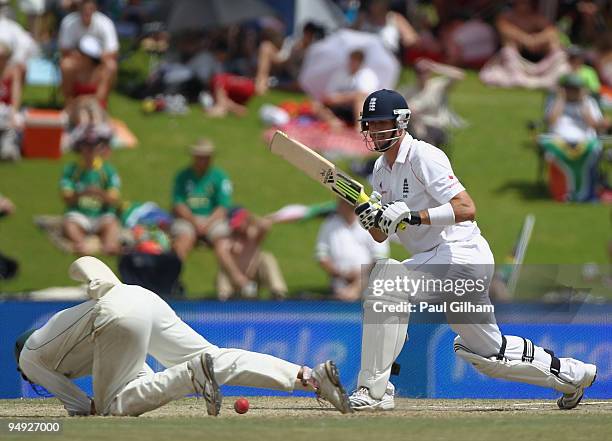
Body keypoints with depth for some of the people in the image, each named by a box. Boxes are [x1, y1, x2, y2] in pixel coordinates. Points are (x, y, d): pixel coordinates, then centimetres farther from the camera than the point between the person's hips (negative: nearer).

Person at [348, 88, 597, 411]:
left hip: (460, 255, -10)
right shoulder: (382, 169, 12)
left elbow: (466, 209, -24)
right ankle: (571, 374, 37)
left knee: (386, 281, -28)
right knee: (487, 351, 18)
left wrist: (411, 215, -29)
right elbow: (381, 235, 14)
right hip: (436, 262, 10)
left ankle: (374, 391, -26)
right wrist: (370, 218, -9)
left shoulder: (423, 157, -14)